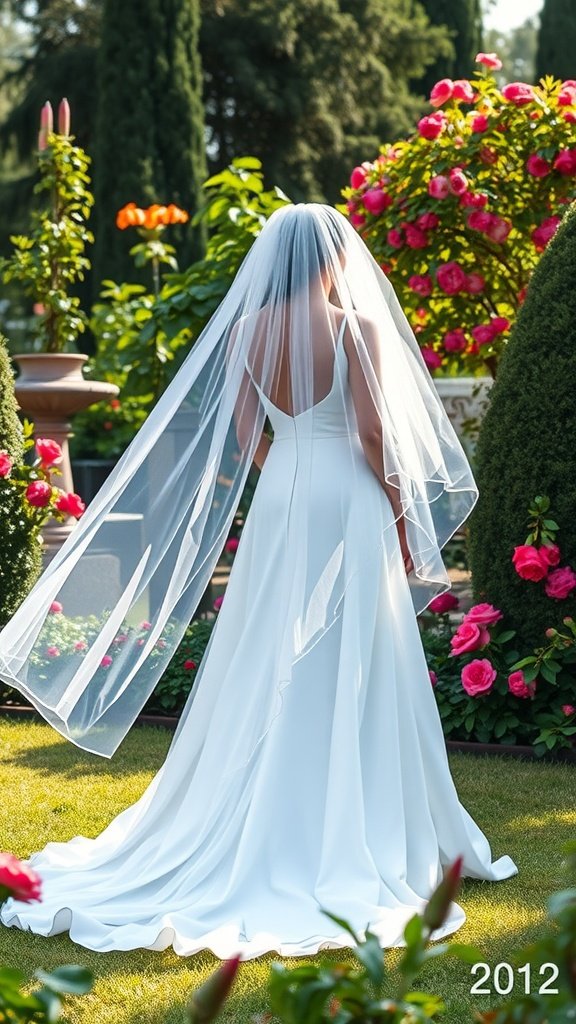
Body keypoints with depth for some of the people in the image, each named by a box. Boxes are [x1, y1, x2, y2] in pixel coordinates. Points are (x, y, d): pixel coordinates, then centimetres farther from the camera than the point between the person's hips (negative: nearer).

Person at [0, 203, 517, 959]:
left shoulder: (247, 330, 2)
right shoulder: (356, 327, -10)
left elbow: (243, 437, 5)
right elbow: (373, 431, -13)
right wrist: (400, 513, -2)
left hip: (278, 506, 4)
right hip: (349, 506, -4)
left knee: (268, 673, 11)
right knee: (350, 677, 2)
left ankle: (265, 832, 19)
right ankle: (353, 838, 8)